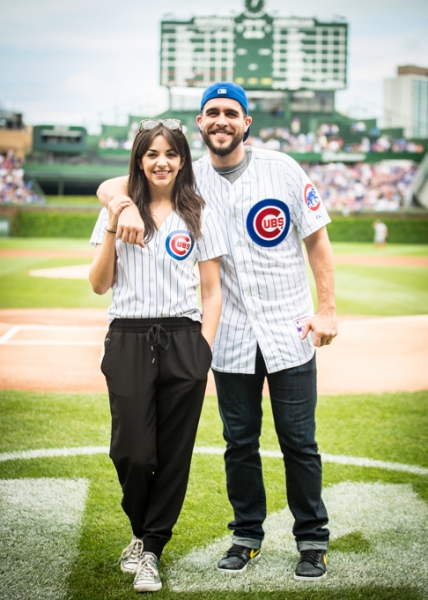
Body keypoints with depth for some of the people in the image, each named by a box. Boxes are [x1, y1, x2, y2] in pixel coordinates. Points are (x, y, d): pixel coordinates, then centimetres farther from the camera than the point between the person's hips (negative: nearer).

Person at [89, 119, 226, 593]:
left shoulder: (198, 217, 8)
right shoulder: (117, 212, 9)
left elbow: (212, 291, 9)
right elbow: (99, 285, 7)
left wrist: (204, 348, -2)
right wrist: (112, 230, -5)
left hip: (182, 341, 0)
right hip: (128, 341, 0)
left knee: (173, 454, 2)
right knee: (132, 452, -4)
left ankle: (150, 550, 16)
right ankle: (141, 532, 25)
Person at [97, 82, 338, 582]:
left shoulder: (281, 169, -1)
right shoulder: (189, 179, 3)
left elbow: (317, 240, 1)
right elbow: (109, 187, 3)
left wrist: (327, 309, -5)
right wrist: (127, 205, -20)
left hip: (290, 331, -2)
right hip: (230, 339, 2)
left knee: (299, 441, 4)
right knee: (239, 443, 11)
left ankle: (312, 540, 18)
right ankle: (247, 535, 27)